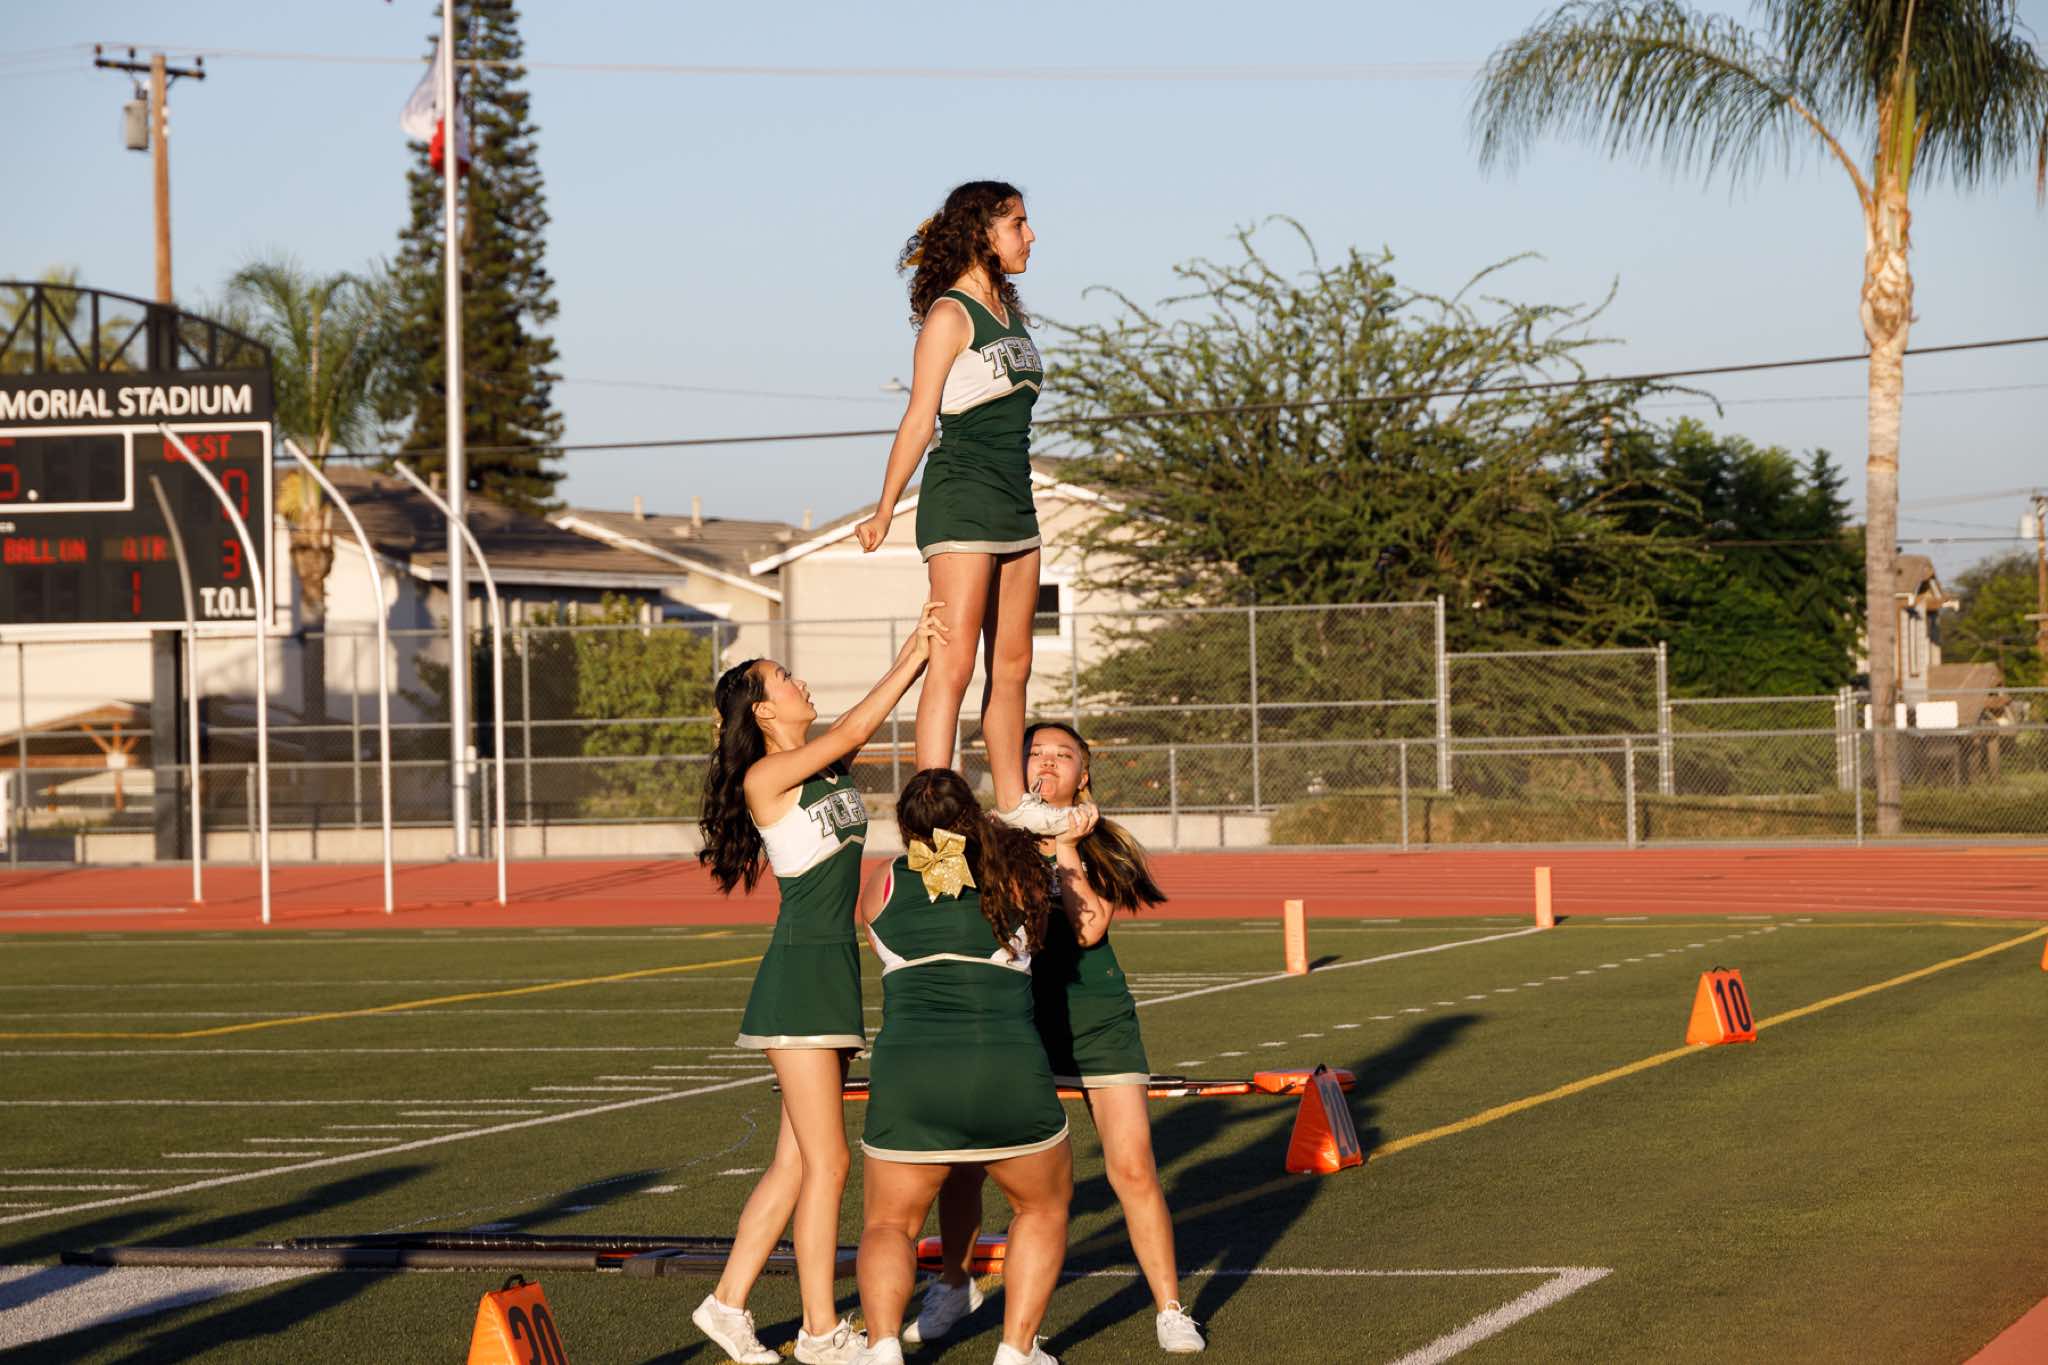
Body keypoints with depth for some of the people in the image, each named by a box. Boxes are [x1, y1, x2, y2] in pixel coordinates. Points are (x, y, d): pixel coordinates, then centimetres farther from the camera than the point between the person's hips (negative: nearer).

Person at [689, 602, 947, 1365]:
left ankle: (729, 1302, 16)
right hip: (798, 973, -8)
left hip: (836, 972, 8)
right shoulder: (765, 777, -9)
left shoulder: (830, 765, 13)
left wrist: (920, 654, -5)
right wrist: (915, 657, -8)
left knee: (796, 1162, 9)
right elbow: (854, 728, -13)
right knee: (825, 1162, -6)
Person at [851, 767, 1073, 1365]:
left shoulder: (882, 885, 12)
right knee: (1043, 1208, 24)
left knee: (888, 1226, 16)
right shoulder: (1015, 875, 10)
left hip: (908, 1075, 0)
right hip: (1010, 1076, 0)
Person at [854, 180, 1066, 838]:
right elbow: (919, 419, -11)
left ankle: (1012, 802, 17)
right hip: (961, 499, -8)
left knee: (1012, 662, 11)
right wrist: (884, 513, -12)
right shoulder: (949, 315, -9)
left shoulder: (1009, 311, 15)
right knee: (954, 661, -13)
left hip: (1015, 500, 8)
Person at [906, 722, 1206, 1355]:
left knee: (1134, 1169, -8)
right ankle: (955, 1285, 23)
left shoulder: (1101, 844, 3)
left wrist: (1065, 848, -14)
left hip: (1095, 1017, -1)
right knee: (959, 1154, -3)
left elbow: (1088, 928, -12)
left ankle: (1169, 1310, 4)